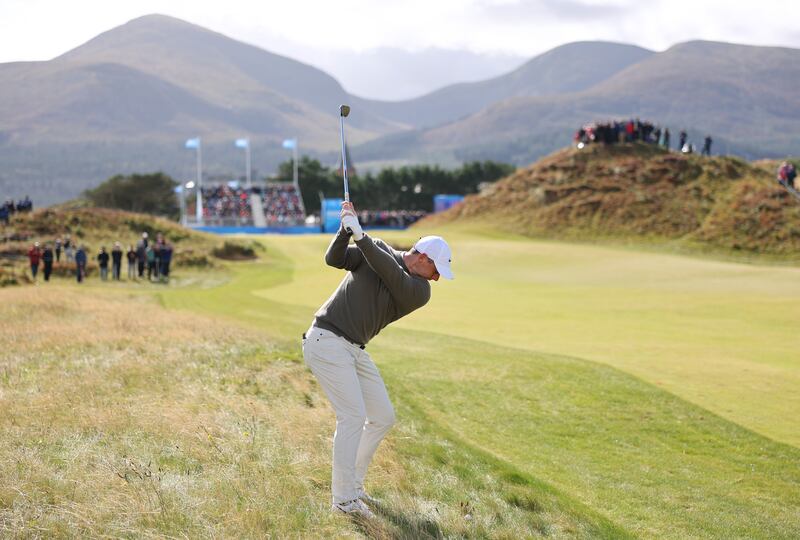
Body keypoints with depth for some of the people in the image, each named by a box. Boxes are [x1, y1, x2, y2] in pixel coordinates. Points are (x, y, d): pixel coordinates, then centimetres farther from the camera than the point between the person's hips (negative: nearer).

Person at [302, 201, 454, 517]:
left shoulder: (420, 293, -1)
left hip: (354, 350, 7)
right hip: (327, 341, -7)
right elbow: (334, 259, -14)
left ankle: (352, 483, 22)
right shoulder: (375, 249, -5)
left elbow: (391, 273, -18)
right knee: (353, 416, -14)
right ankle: (343, 499, -9)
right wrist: (346, 229, -30)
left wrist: (360, 235, -27)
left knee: (383, 417, 9)